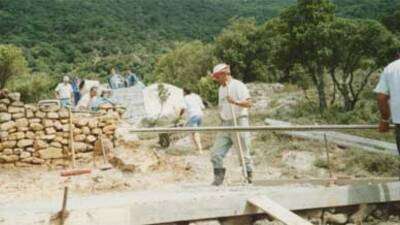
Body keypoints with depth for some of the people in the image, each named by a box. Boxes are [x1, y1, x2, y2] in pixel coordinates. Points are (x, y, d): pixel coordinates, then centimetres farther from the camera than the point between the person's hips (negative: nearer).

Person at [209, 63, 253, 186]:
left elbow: (248, 103, -16)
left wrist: (235, 102, -32)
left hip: (239, 122, -7)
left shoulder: (238, 85, -6)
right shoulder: (221, 88, 18)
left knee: (243, 152, -2)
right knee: (216, 152, 0)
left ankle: (249, 177, 10)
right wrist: (221, 117, 14)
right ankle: (218, 177, 8)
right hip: (225, 124, 7)